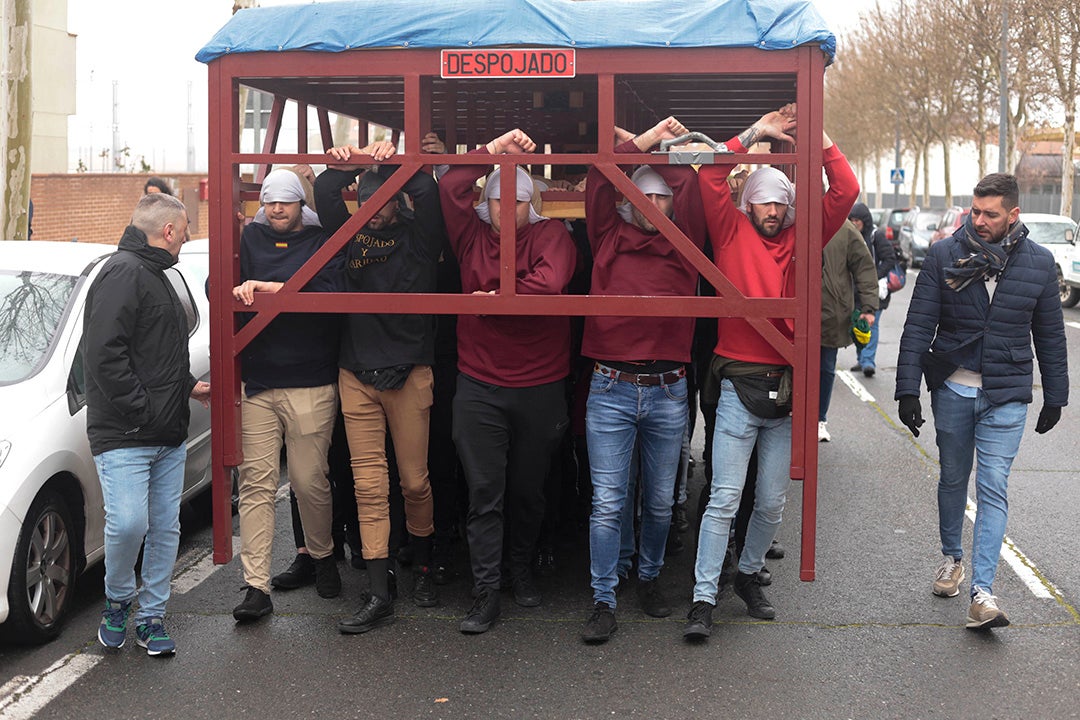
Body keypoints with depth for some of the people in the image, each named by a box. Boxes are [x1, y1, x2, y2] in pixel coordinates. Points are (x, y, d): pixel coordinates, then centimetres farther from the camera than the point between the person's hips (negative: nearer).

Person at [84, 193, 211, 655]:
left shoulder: (155, 276, 22)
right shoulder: (123, 272, -11)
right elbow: (104, 354, -20)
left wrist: (188, 387, 22)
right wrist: (141, 411, -20)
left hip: (168, 435, 10)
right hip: (124, 437, -10)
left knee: (166, 527, 8)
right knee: (128, 522, -16)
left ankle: (151, 617, 17)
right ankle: (117, 600, 10)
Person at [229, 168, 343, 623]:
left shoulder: (323, 241, 3)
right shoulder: (251, 238, 14)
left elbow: (330, 296, -10)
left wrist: (274, 289, -15)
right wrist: (239, 290, -9)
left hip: (310, 384, -3)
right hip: (255, 381, 3)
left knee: (309, 481, 2)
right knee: (256, 482, -2)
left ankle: (321, 556, 29)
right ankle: (256, 586, 0)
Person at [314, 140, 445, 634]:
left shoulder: (418, 234, 2)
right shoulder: (352, 234, 10)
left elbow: (427, 194, -14)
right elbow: (325, 199, 1)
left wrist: (396, 163, -18)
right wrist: (339, 168, -15)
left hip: (410, 373, -2)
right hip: (357, 374, 2)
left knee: (414, 481, 5)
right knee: (369, 485, -1)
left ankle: (422, 569, 29)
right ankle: (379, 595, 1)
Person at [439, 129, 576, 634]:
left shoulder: (550, 235, 0)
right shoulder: (472, 236, 8)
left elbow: (549, 282, -19)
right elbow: (451, 188, -7)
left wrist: (496, 299, -11)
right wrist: (495, 149, -8)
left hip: (540, 389, -1)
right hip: (479, 388, 1)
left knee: (528, 491, 13)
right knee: (483, 493, 0)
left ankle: (521, 569, 33)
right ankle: (486, 592, 5)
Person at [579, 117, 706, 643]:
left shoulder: (682, 246, 8)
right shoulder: (610, 241, 7)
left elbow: (692, 189, -2)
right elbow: (599, 181, -1)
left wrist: (663, 147, 10)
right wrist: (645, 141, 5)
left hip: (668, 392, 2)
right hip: (610, 388, -2)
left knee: (660, 501, 13)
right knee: (608, 502, -3)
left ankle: (649, 579, 33)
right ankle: (603, 601, 4)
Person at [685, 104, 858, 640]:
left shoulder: (800, 240, 11)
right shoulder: (733, 234, 3)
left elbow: (845, 194, 5)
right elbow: (711, 177, -8)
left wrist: (820, 139, 1)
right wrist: (753, 135, -5)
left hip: (788, 390, 4)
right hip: (741, 388, -3)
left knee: (772, 502, 11)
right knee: (725, 497, -6)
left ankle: (749, 575, 31)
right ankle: (703, 598, -2)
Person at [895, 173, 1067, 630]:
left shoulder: (1038, 263, -1)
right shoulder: (944, 255, -5)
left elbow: (1051, 336, 8)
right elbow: (918, 326, -6)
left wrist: (1055, 397, 10)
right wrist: (907, 388, -11)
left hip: (1006, 395, -1)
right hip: (952, 390, 1)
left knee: (993, 488, -7)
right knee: (953, 479, 15)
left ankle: (982, 592, -10)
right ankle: (951, 557, 37)